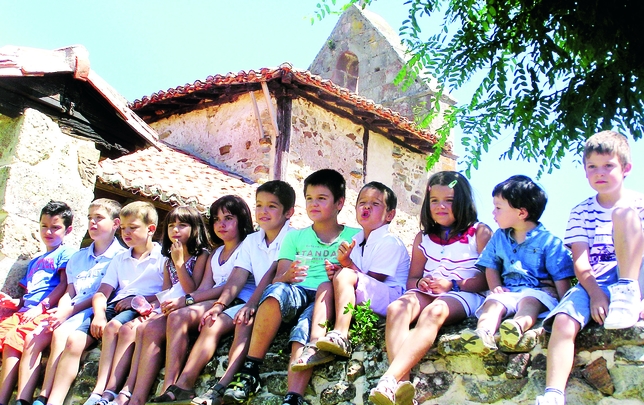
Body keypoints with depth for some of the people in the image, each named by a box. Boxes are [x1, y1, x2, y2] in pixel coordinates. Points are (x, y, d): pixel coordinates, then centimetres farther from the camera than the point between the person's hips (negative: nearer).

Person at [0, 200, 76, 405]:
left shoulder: (66, 253, 9)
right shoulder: (35, 262, 33)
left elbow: (64, 285, -5)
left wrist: (41, 307, -15)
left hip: (45, 313, -8)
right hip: (23, 311, 8)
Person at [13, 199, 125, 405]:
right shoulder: (78, 257, 26)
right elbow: (69, 293, 18)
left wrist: (69, 311, -14)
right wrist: (60, 311, -5)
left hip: (92, 312, -7)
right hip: (69, 312, 7)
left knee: (60, 334, -31)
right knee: (32, 339, -15)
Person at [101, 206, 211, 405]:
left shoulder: (202, 255, 3)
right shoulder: (168, 260, 24)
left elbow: (192, 291, -8)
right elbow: (165, 293, 19)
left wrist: (179, 262, -6)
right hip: (165, 310, 7)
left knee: (151, 329, -32)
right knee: (128, 329, -18)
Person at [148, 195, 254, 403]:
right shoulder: (215, 254, 28)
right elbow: (203, 289, 15)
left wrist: (187, 300, -15)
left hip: (232, 303, -7)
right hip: (210, 305, 7)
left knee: (180, 316, -31)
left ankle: (171, 388, -33)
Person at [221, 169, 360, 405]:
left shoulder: (353, 236, 16)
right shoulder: (295, 237, 22)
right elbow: (277, 279, 12)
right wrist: (287, 276, -12)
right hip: (297, 295, 2)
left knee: (307, 322, -36)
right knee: (278, 291, -33)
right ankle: (250, 372, -31)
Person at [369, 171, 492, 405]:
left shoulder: (479, 233, 7)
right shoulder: (423, 238, 20)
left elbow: (487, 278, -1)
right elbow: (412, 279, 20)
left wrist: (452, 284, -14)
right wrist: (420, 283, -5)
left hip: (464, 295, -4)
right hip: (428, 293, 5)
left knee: (433, 312, -39)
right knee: (396, 308, -31)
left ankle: (389, 380, -54)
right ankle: (400, 383, -50)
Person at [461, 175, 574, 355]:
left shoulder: (548, 241, 0)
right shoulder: (499, 237, 16)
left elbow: (561, 278, -5)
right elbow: (491, 267, 20)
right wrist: (496, 287, 0)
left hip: (539, 291, -3)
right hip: (508, 292, 4)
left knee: (528, 301, -36)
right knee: (493, 302, -27)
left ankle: (518, 325, -67)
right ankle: (484, 333, -56)